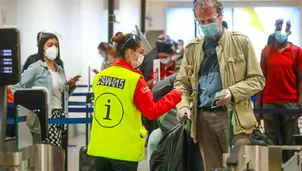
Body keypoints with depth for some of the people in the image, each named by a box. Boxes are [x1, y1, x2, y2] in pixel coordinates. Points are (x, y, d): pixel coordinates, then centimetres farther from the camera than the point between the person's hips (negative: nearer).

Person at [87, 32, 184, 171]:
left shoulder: (99, 77, 5)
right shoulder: (134, 79, -13)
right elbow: (152, 112, -11)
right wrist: (175, 95, -1)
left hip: (100, 147, 5)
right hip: (124, 149, -5)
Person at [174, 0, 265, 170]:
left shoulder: (241, 42, 2)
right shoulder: (192, 47, 13)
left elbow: (257, 79, 0)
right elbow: (182, 82, 15)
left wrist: (232, 92, -16)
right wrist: (183, 105, -5)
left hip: (232, 115, -4)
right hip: (203, 117, 4)